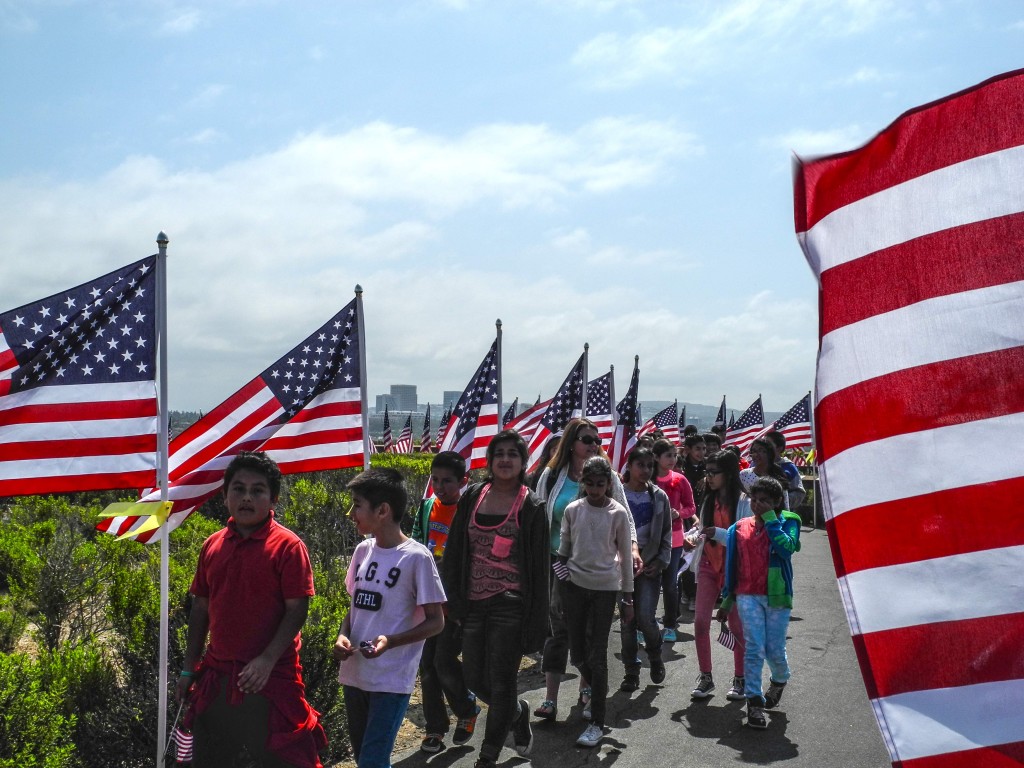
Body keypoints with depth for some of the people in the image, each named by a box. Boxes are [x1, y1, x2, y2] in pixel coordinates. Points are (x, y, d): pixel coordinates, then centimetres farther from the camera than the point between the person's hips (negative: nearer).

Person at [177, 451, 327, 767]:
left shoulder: (287, 546, -11)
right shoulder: (212, 545, 5)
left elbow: (297, 610, -13)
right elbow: (201, 608, 10)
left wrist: (267, 661, -21)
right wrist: (189, 669, 10)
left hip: (270, 677, -6)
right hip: (216, 676, 6)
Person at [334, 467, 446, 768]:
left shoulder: (416, 557, -14)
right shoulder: (363, 550, 5)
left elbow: (435, 621, -10)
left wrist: (390, 641, -23)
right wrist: (343, 635, -4)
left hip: (391, 680, -7)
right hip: (353, 673, 7)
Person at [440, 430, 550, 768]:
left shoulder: (531, 507, -5)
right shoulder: (472, 498, 5)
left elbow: (539, 568, -4)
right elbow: (454, 553, 8)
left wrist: (535, 622, -7)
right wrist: (453, 600, 2)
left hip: (511, 606, -4)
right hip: (474, 604, 4)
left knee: (500, 683, 3)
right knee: (475, 680, 12)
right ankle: (518, 712, 41)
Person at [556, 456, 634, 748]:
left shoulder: (618, 513, -5)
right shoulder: (572, 510, 1)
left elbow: (625, 556, 1)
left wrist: (628, 597, 2)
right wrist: (561, 575, 7)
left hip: (605, 587, -3)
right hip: (575, 584, 3)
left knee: (597, 655, -4)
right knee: (577, 652, 9)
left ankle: (597, 722, 5)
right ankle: (596, 692, 40)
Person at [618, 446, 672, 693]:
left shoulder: (659, 497, 4)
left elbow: (666, 533, 9)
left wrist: (661, 561, -1)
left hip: (650, 565, 0)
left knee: (645, 618, -10)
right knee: (627, 620, 5)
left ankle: (655, 656, 20)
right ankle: (631, 671, 17)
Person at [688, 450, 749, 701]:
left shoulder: (742, 502, -11)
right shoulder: (709, 500, 9)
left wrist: (717, 533, -26)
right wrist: (695, 535, -2)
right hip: (709, 565, 5)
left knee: (736, 624, 5)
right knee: (700, 621, -1)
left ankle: (739, 679, 20)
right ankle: (705, 677, 13)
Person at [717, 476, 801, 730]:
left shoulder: (787, 522, -1)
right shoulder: (739, 528, 7)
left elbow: (787, 547, -23)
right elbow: (732, 566, 12)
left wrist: (770, 518, -17)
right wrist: (727, 601, 15)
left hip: (777, 596, -1)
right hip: (748, 596, 2)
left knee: (775, 651, 5)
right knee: (754, 649, -5)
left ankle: (779, 681, 38)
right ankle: (754, 702, 3)